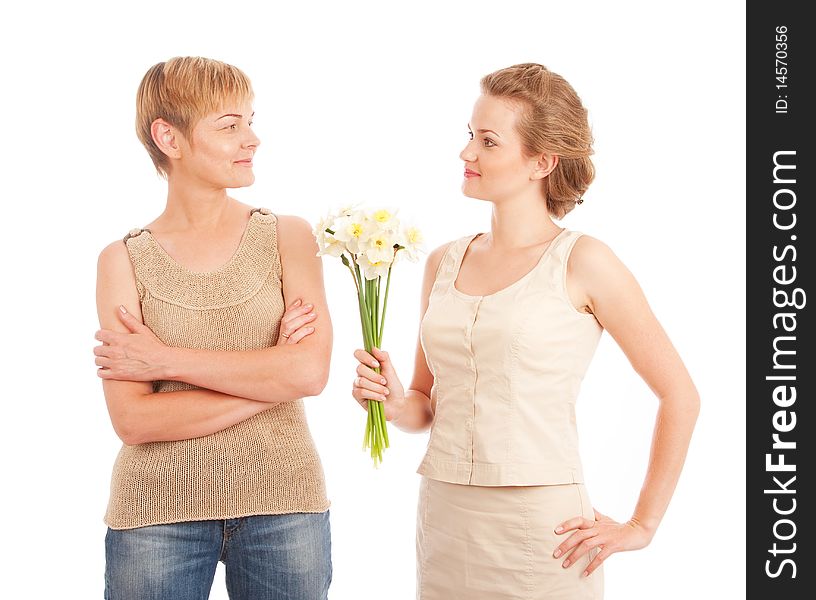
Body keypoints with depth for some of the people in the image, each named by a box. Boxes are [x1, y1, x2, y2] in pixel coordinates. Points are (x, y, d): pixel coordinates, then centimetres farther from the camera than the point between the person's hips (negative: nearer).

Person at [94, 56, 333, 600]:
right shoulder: (124, 260, 0)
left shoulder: (288, 237, 3)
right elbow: (135, 421, -9)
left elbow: (311, 371, -12)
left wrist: (165, 360, -10)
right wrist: (267, 382, -12)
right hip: (158, 513, -1)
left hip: (283, 501, 1)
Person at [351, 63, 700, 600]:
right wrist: (396, 401, -5)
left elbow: (679, 395, -4)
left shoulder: (583, 263, -8)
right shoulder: (444, 263, 8)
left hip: (542, 533, -5)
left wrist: (641, 526, -4)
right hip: (444, 520, 5)